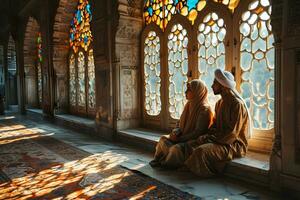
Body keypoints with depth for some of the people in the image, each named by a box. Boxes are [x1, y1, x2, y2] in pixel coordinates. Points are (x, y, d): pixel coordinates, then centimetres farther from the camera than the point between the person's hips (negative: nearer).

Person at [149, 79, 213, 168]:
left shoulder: (204, 109, -17)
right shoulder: (189, 105, 10)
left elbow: (198, 133, -22)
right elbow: (181, 125, 15)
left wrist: (180, 139, -18)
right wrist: (175, 132, -7)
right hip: (183, 138, 8)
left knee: (176, 148, -28)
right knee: (163, 139, -13)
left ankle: (165, 163, 1)